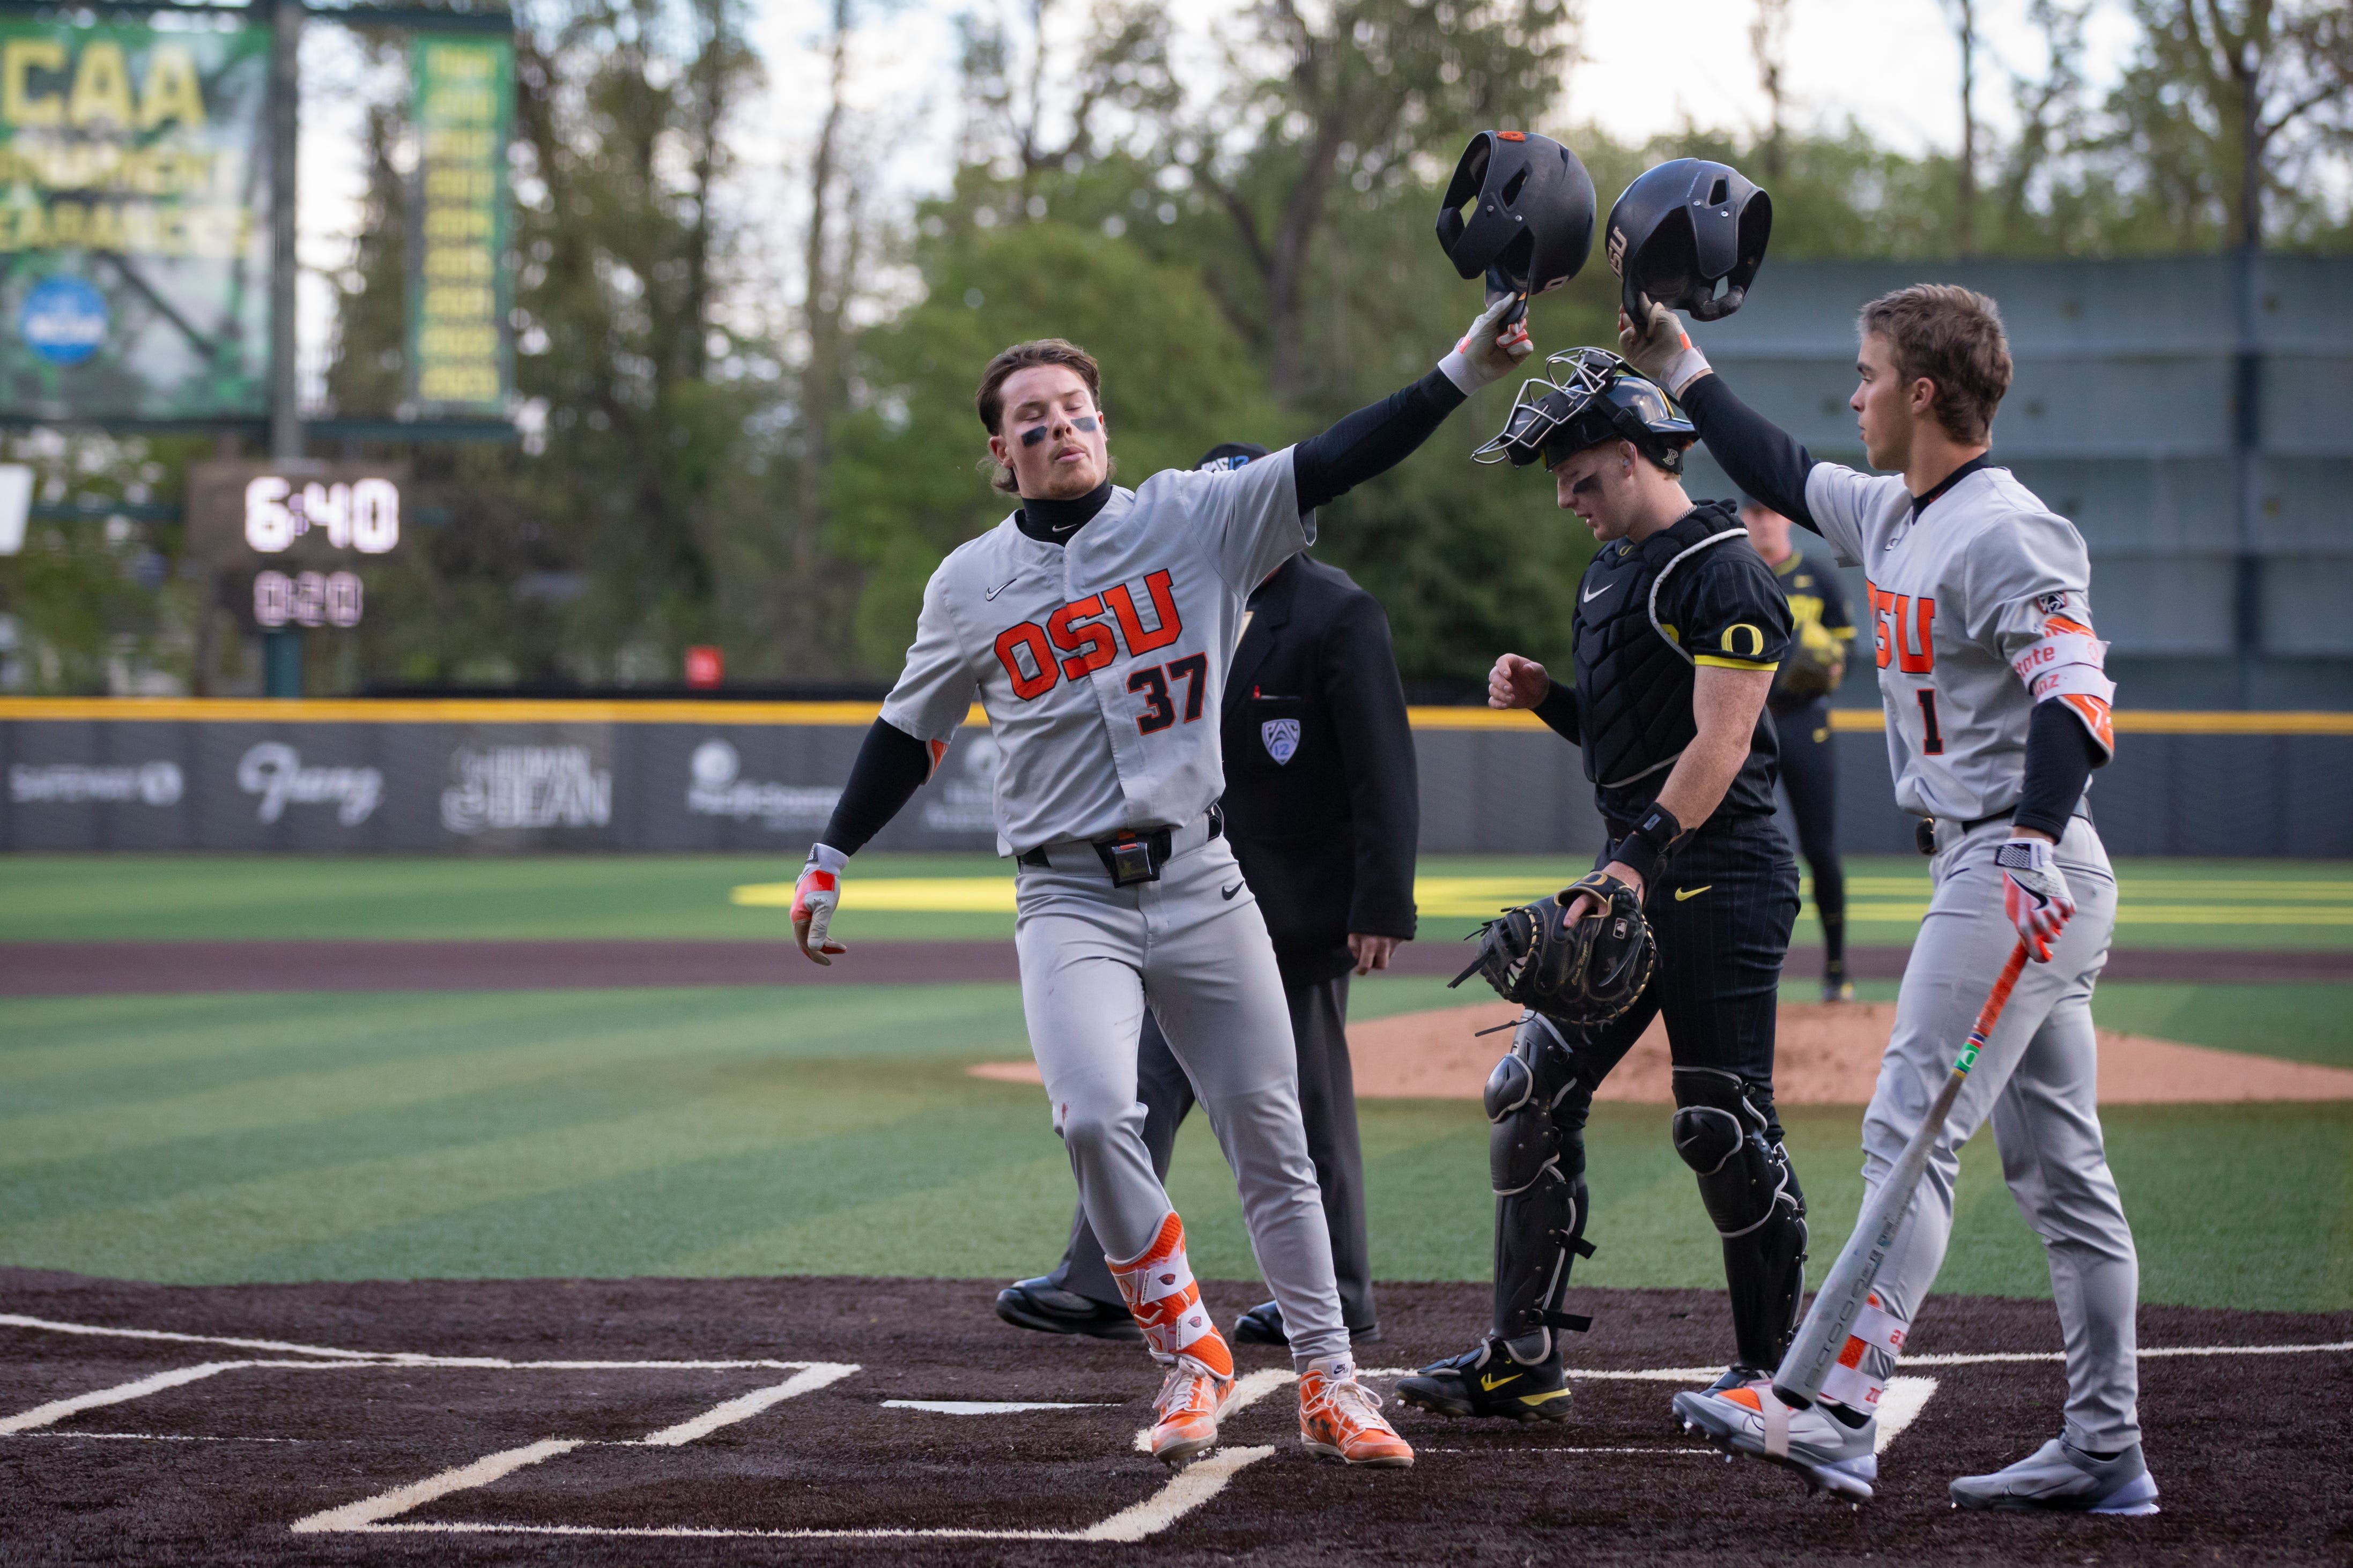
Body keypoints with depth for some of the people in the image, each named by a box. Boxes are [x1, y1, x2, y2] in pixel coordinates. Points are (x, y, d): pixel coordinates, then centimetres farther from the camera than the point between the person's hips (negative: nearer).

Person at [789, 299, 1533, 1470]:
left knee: (1269, 1140, 5)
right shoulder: (971, 584, 6)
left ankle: (1328, 1382, 17)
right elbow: (911, 729, 17)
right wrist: (829, 861, 19)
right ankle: (1189, 1351, -4)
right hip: (1069, 902, -1)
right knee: (1094, 1116, -22)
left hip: (1202, 888, 1)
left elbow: (1336, 462, -9)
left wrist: (1462, 373, -20)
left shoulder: (1193, 520, 1)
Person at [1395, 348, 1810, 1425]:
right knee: (1532, 1094, 4)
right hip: (1635, 869, 10)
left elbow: (1719, 742, -21)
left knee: (1724, 1125, -7)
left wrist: (1643, 859, -29)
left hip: (1719, 871, -10)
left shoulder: (1721, 570, -12)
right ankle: (1522, 1361, 7)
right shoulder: (1608, 571, 18)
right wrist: (1547, 698, 7)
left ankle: (1770, 1368, 6)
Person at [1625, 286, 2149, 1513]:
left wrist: (2033, 840, -39)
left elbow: (2077, 690, -27)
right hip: (2007, 879, 10)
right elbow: (1786, 479, 33)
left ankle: (1841, 1412, -18)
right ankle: (2105, 1454, 11)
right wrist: (1682, 369, 34)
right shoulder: (1894, 517, 14)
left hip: (2017, 872, -10)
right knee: (2055, 1165, 9)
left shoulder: (2006, 533, -15)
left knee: (1909, 1132, -14)